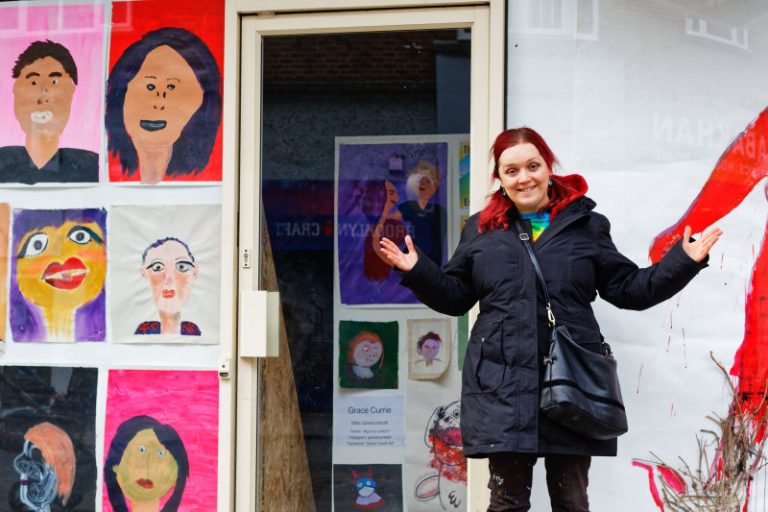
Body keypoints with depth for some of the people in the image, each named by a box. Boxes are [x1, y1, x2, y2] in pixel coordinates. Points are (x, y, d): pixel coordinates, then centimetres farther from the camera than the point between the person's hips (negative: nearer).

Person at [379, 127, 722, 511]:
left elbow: (630, 289, 10)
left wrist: (684, 261, 0)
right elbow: (454, 296, 16)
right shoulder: (481, 230, 12)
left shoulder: (586, 226, 9)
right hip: (502, 381, 1)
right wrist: (417, 270, 0)